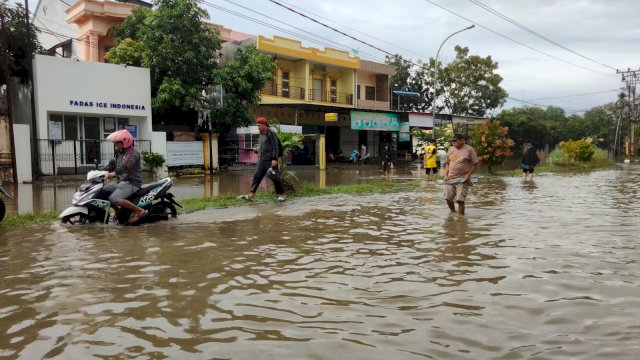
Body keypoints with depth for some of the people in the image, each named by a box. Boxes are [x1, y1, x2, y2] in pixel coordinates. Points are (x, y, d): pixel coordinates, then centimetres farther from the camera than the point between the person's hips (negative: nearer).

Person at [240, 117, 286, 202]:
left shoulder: (271, 134, -11)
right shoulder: (261, 135, 14)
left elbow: (275, 148, -15)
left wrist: (274, 159, -21)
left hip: (270, 160, -8)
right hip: (262, 160, 8)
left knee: (275, 178, 0)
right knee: (256, 176, -2)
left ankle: (282, 195, 14)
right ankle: (251, 196, -7)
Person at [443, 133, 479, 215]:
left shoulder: (469, 150, -6)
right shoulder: (451, 149, 10)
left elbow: (475, 164, -3)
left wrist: (468, 175, -13)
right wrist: (446, 175, 5)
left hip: (462, 180, -5)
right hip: (450, 179, 5)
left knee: (460, 200, -9)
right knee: (448, 198, 5)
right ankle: (453, 212, 32)